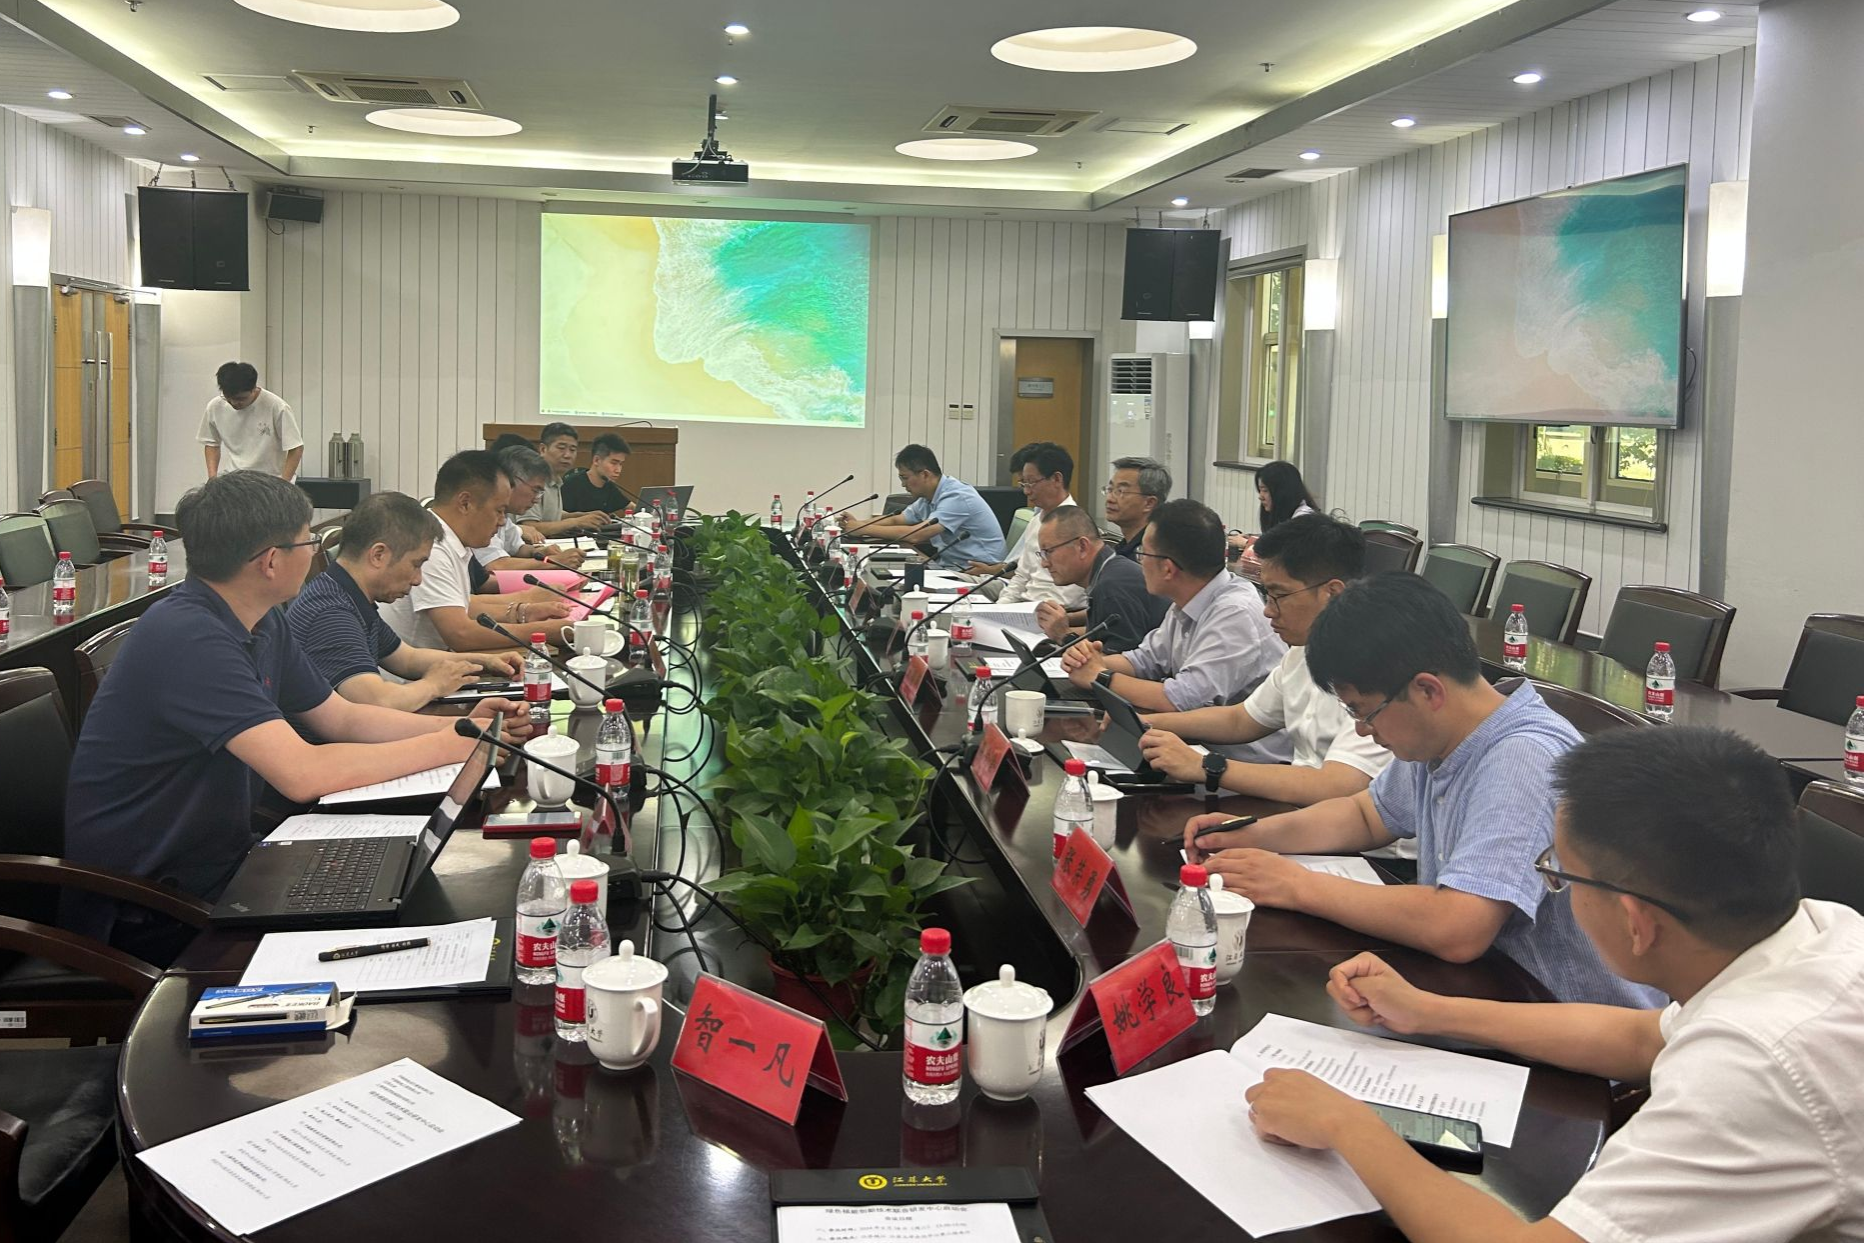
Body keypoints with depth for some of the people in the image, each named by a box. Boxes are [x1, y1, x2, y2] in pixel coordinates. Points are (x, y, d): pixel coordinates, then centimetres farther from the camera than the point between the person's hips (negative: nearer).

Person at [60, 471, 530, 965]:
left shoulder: (262, 624, 4)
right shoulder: (187, 637, -26)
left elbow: (342, 718, 14)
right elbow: (304, 773, -33)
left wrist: (459, 728, -1)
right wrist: (447, 746, -23)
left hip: (218, 864, 9)